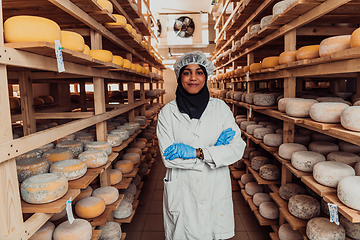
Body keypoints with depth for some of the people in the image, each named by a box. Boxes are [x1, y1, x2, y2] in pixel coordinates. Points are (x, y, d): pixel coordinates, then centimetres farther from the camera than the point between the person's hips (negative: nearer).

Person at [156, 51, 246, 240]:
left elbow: (238, 149, -8)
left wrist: (198, 152, -20)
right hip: (182, 191, -1)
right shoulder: (168, 112, -6)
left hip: (215, 189, 1)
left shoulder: (220, 108, -2)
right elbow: (167, 158, -14)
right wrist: (215, 149, -15)